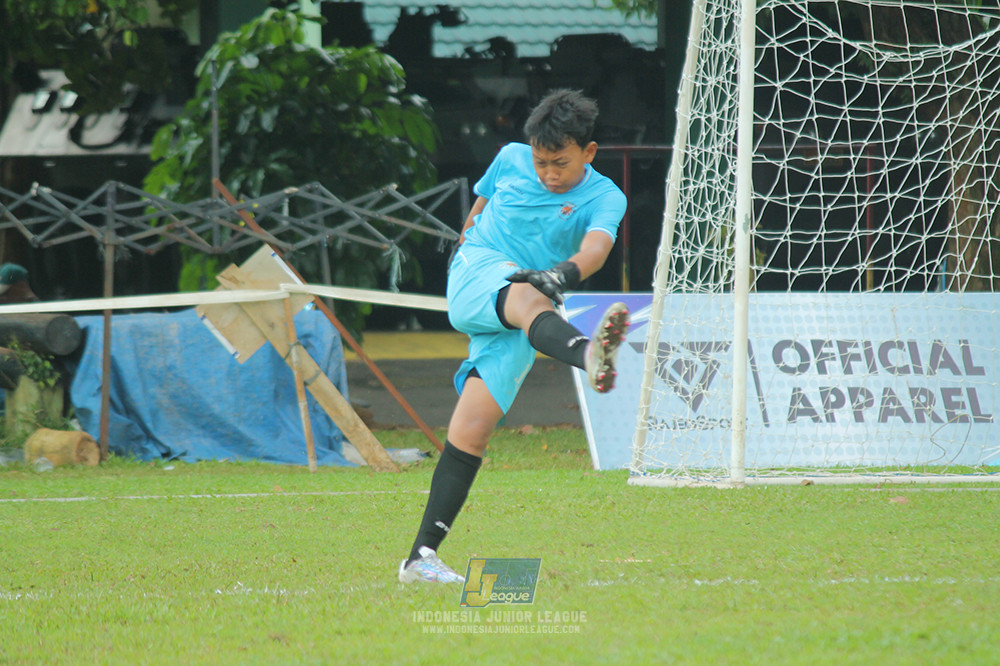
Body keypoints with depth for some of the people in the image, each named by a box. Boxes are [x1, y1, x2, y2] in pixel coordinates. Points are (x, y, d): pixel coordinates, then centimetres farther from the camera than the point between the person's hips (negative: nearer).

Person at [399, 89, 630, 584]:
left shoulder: (605, 199, 1)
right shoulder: (510, 160, 9)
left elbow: (596, 248, -20)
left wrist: (563, 274, -39)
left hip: (517, 331, 1)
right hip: (478, 274, -1)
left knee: (473, 429, -9)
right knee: (526, 299, -37)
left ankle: (422, 555, -5)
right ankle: (589, 355, -74)